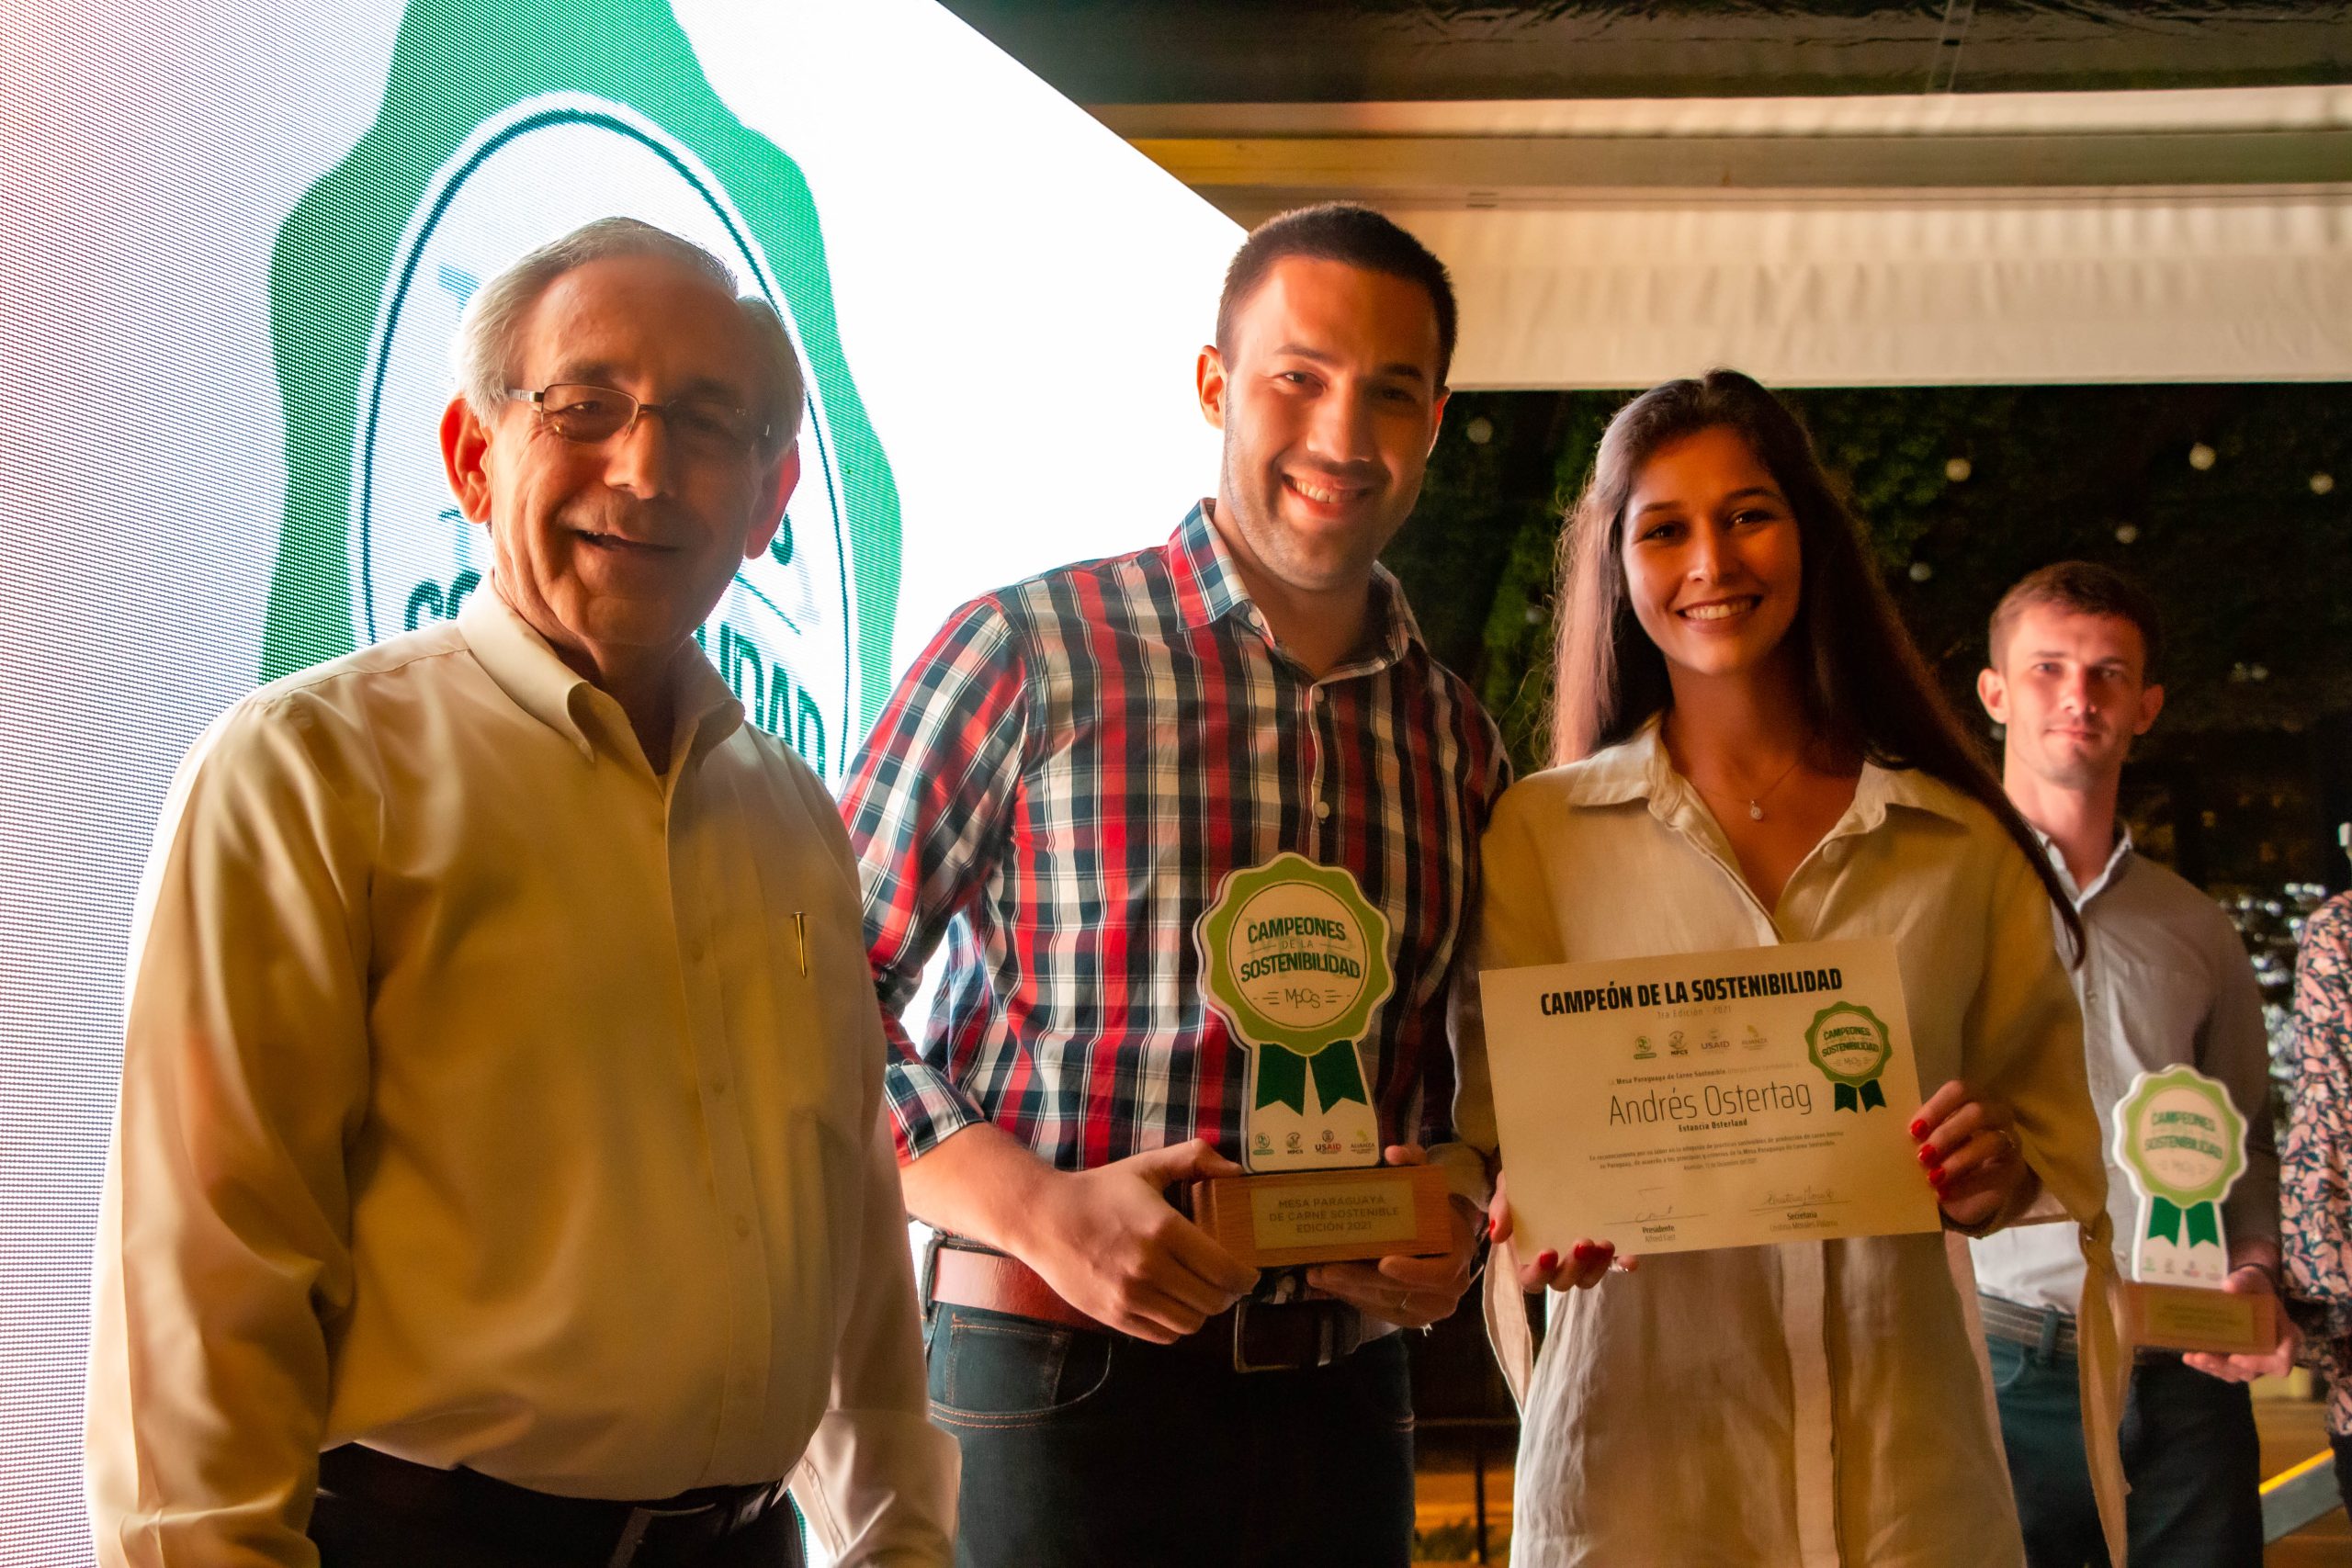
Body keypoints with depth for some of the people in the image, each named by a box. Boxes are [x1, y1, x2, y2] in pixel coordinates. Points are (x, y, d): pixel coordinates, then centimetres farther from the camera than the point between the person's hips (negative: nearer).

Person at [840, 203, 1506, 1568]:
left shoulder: (1460, 739, 8)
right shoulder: (1026, 652, -7)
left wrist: (1455, 1196, -2)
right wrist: (1039, 1209, -18)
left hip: (1344, 1399, 5)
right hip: (1060, 1387, -4)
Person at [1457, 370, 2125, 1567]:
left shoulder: (1958, 839, 6)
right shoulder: (1543, 830, 2)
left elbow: (2053, 1118, 12)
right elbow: (1493, 1125, 2)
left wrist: (2002, 1170, -11)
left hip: (1906, 1453, 2)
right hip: (1642, 1443, -1)